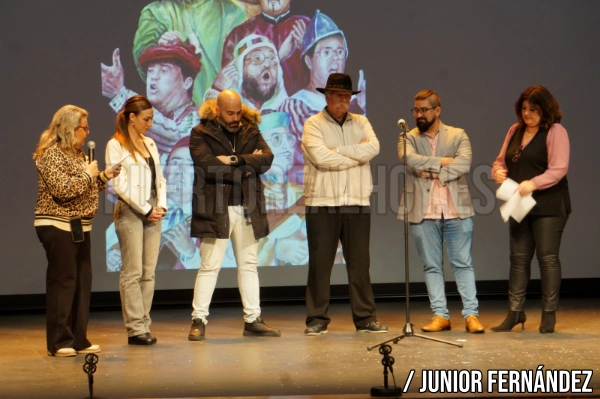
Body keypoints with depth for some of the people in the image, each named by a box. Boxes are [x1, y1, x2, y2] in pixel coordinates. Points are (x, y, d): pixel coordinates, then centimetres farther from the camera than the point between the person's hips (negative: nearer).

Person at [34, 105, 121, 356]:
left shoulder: (76, 154, 17)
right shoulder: (51, 154, -12)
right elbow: (62, 189, -23)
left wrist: (103, 177, 10)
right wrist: (87, 175, -12)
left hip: (79, 227, 9)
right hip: (58, 226, -9)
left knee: (82, 282, 8)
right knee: (62, 281, -7)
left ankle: (78, 339, 14)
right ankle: (59, 341, -3)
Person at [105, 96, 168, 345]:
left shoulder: (150, 144, 16)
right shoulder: (116, 145, -4)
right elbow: (119, 185, -10)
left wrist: (161, 206, 1)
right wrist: (146, 210, -10)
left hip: (152, 213, 7)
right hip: (130, 213, -7)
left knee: (148, 273, 4)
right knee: (132, 272, -6)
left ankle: (143, 326, 6)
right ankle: (136, 329, -5)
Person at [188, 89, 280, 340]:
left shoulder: (250, 131, 12)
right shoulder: (201, 134, -1)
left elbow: (267, 158, -3)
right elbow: (205, 165, -17)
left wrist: (236, 160, -16)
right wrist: (247, 167, -10)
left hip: (248, 209, 5)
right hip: (216, 209, -4)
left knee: (249, 265, 9)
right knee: (210, 266, -4)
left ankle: (253, 320, 14)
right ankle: (198, 321, 1)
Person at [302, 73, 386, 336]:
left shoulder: (361, 123, 15)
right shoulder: (313, 125, 3)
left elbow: (373, 147, -5)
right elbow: (320, 157, -14)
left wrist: (338, 151, -11)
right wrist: (357, 155, -5)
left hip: (357, 204, 3)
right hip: (322, 204, -3)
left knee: (360, 263, 5)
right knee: (320, 263, -1)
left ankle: (365, 318, 11)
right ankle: (316, 320, 5)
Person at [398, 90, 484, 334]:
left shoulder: (458, 135, 8)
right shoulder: (408, 138, 9)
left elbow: (464, 163, -9)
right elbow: (409, 159, -13)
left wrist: (434, 173, -12)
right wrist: (442, 162, -10)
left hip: (456, 210, -1)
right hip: (423, 213, 1)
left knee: (463, 264, 0)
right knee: (431, 266, 5)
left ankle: (471, 314, 2)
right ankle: (440, 315, 10)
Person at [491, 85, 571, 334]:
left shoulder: (555, 132, -6)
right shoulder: (515, 131, 14)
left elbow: (558, 169, -14)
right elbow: (501, 160, 20)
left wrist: (534, 183, -27)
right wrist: (498, 171, -4)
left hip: (548, 206, -6)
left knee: (547, 258, -3)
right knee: (519, 258, 6)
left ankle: (549, 314, 4)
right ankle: (515, 312, 11)